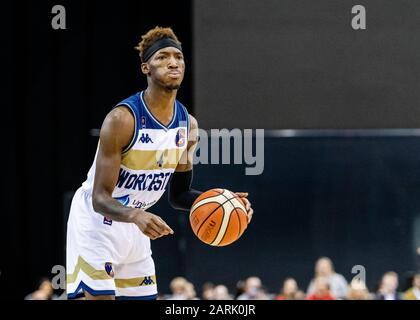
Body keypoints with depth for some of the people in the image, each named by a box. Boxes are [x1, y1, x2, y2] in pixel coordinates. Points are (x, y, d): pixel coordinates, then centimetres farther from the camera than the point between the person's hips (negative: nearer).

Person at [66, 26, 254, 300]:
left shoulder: (189, 125, -2)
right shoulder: (122, 120, -24)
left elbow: (178, 195, 9)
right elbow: (100, 199, -24)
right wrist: (135, 216, -44)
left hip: (135, 227, 7)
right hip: (96, 223, -7)